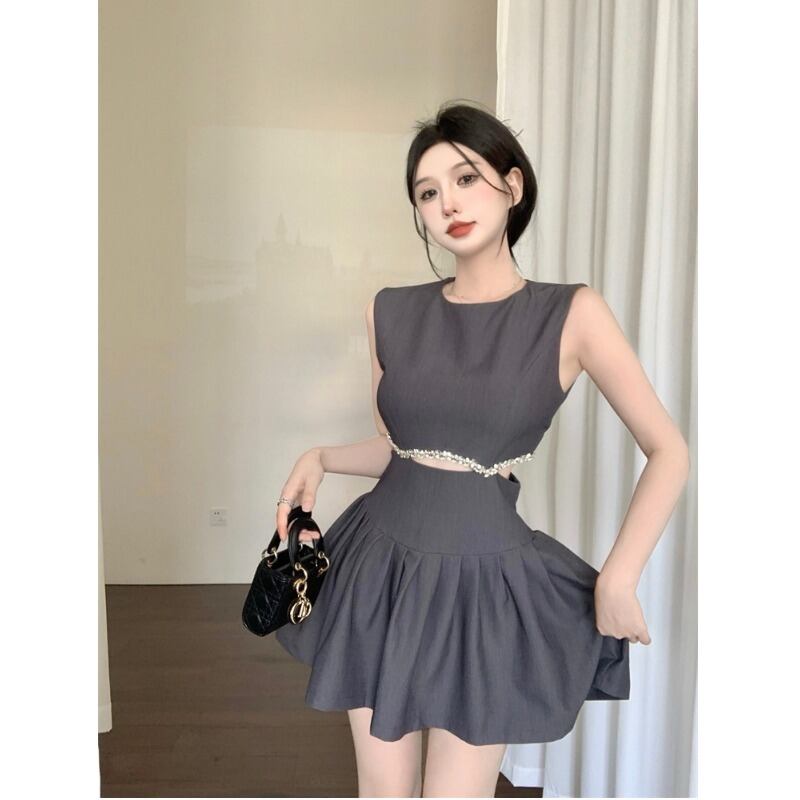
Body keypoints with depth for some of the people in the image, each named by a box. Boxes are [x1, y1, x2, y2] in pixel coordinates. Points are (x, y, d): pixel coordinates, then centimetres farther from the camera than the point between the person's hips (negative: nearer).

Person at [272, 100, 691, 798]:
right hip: (381, 570, 4)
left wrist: (618, 579, -10)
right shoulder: (390, 312, 1)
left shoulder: (571, 314, -9)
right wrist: (319, 460, -6)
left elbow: (669, 453, -4)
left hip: (486, 584, -3)